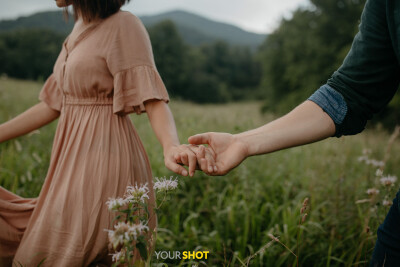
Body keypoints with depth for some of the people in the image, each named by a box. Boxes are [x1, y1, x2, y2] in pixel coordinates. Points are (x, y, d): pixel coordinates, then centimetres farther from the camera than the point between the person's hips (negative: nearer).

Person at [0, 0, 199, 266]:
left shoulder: (123, 26, -10)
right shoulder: (79, 31, 15)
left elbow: (153, 100, -18)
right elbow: (52, 105, 17)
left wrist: (171, 146, -38)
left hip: (104, 163, -8)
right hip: (75, 164, 8)